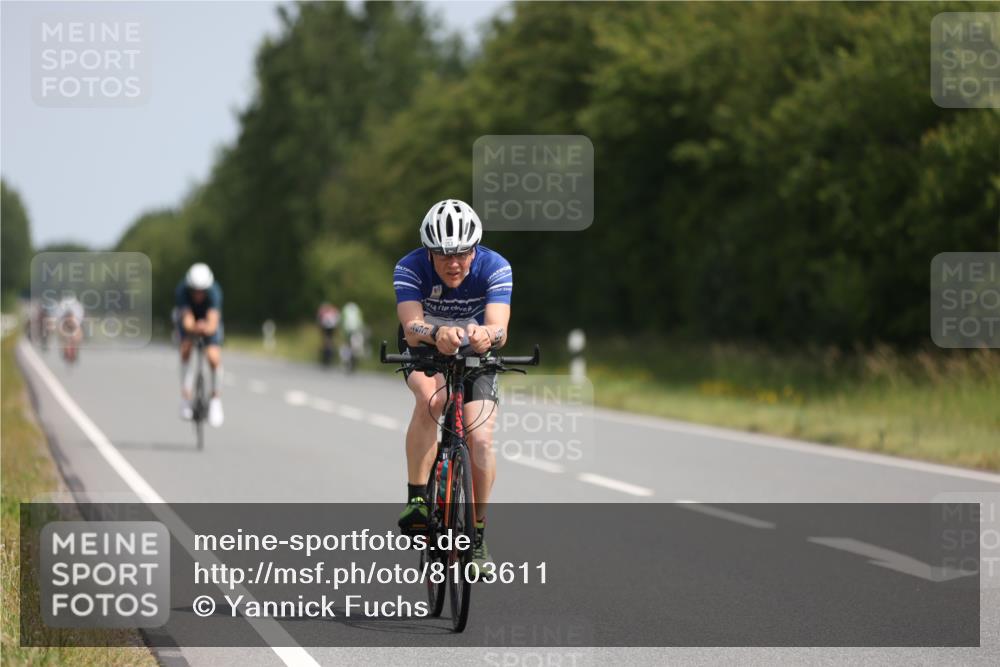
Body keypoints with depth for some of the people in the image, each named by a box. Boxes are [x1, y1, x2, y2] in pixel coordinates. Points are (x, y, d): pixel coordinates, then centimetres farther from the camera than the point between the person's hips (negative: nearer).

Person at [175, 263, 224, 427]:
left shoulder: (214, 291, -36)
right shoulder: (181, 290, -34)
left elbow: (213, 323, -45)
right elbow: (187, 322, -42)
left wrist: (206, 328, -68)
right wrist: (194, 328, -64)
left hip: (209, 321, 0)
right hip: (189, 317, 0)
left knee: (214, 357, -21)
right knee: (186, 347, -29)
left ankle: (216, 399, 2)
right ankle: (185, 397, -19)